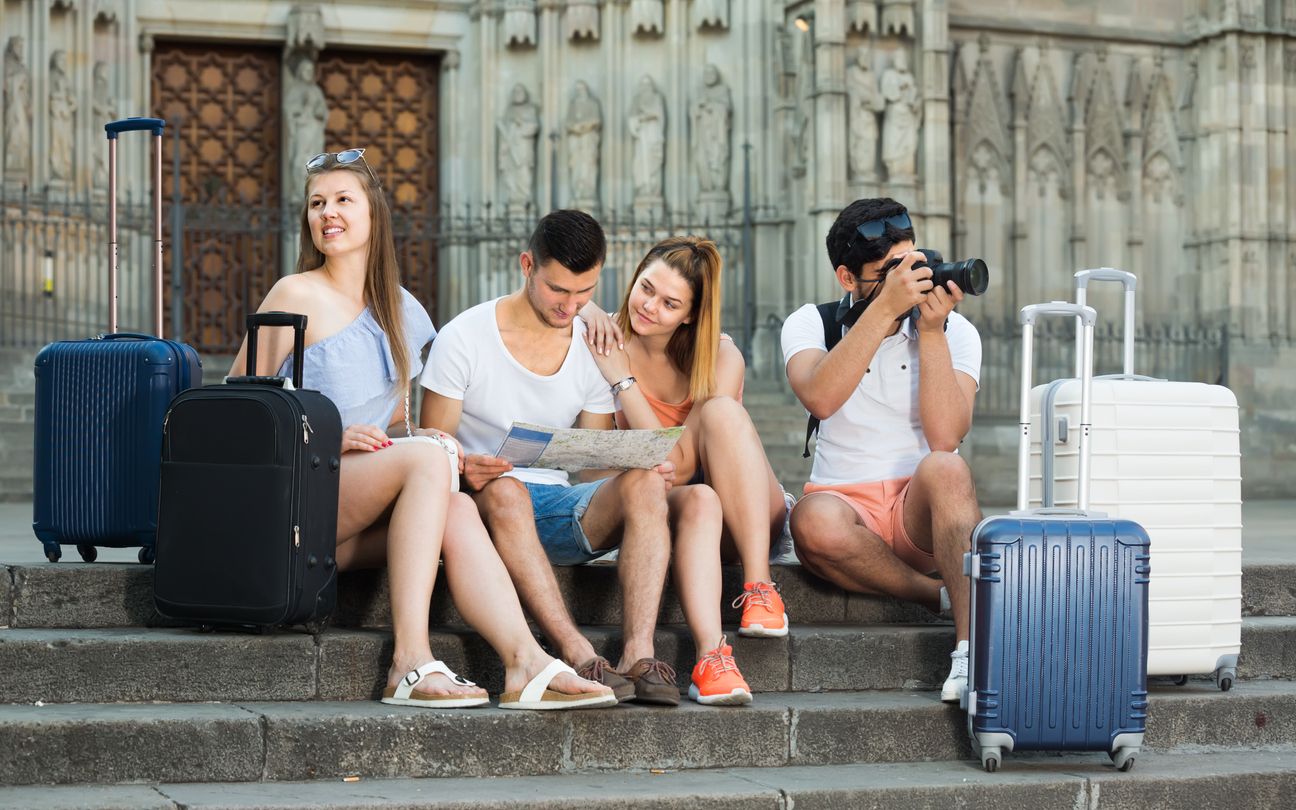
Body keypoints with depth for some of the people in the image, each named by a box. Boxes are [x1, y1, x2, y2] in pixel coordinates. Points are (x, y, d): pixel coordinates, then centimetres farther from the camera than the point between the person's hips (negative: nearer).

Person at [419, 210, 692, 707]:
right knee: (505, 491, -39)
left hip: (558, 506, 4)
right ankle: (578, 655, -48)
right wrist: (465, 470, -29)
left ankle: (638, 653, -40)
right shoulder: (465, 338, -4)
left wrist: (645, 472, -13)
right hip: (483, 501, -4)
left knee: (643, 482, -26)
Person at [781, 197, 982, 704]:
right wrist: (885, 307, -25)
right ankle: (945, 597, -18)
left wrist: (931, 331, -17)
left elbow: (946, 437, -14)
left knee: (945, 469, -35)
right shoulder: (811, 325, 2)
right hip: (844, 505, 0)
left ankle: (970, 648, -39)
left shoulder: (954, 332, 2)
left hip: (924, 511, 0)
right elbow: (819, 398, -22)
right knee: (815, 522, -36)